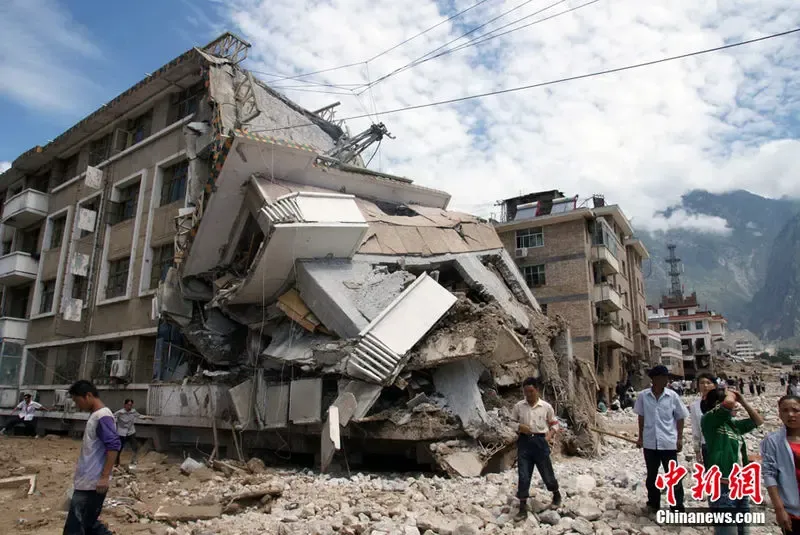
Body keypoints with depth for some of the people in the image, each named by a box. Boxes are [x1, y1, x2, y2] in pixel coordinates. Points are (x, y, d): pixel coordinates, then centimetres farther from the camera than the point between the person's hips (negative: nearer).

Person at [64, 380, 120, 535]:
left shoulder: (103, 417, -17)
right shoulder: (95, 415, 14)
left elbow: (113, 446, -24)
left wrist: (105, 477, -25)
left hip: (93, 483, -10)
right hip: (87, 482, 10)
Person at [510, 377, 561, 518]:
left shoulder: (546, 407, -2)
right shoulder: (518, 406, 0)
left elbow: (554, 424, 9)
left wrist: (549, 437, -4)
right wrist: (519, 427, -11)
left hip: (540, 441, -1)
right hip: (524, 441, 1)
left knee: (547, 472, 8)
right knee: (523, 475, 1)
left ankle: (556, 494, 38)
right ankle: (523, 506, 9)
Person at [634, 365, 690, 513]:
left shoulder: (672, 396, -6)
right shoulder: (643, 395, -6)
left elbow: (680, 418, 4)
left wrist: (680, 438, 0)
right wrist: (640, 437, 8)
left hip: (669, 442, -1)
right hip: (650, 442, 1)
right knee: (651, 475, 15)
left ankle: (678, 508, 15)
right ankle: (653, 504, 31)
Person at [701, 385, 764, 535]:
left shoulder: (733, 424, 14)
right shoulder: (709, 419, -10)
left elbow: (758, 421, 25)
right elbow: (728, 402, -26)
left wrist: (742, 400, 16)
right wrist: (730, 394, -4)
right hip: (723, 487, -8)